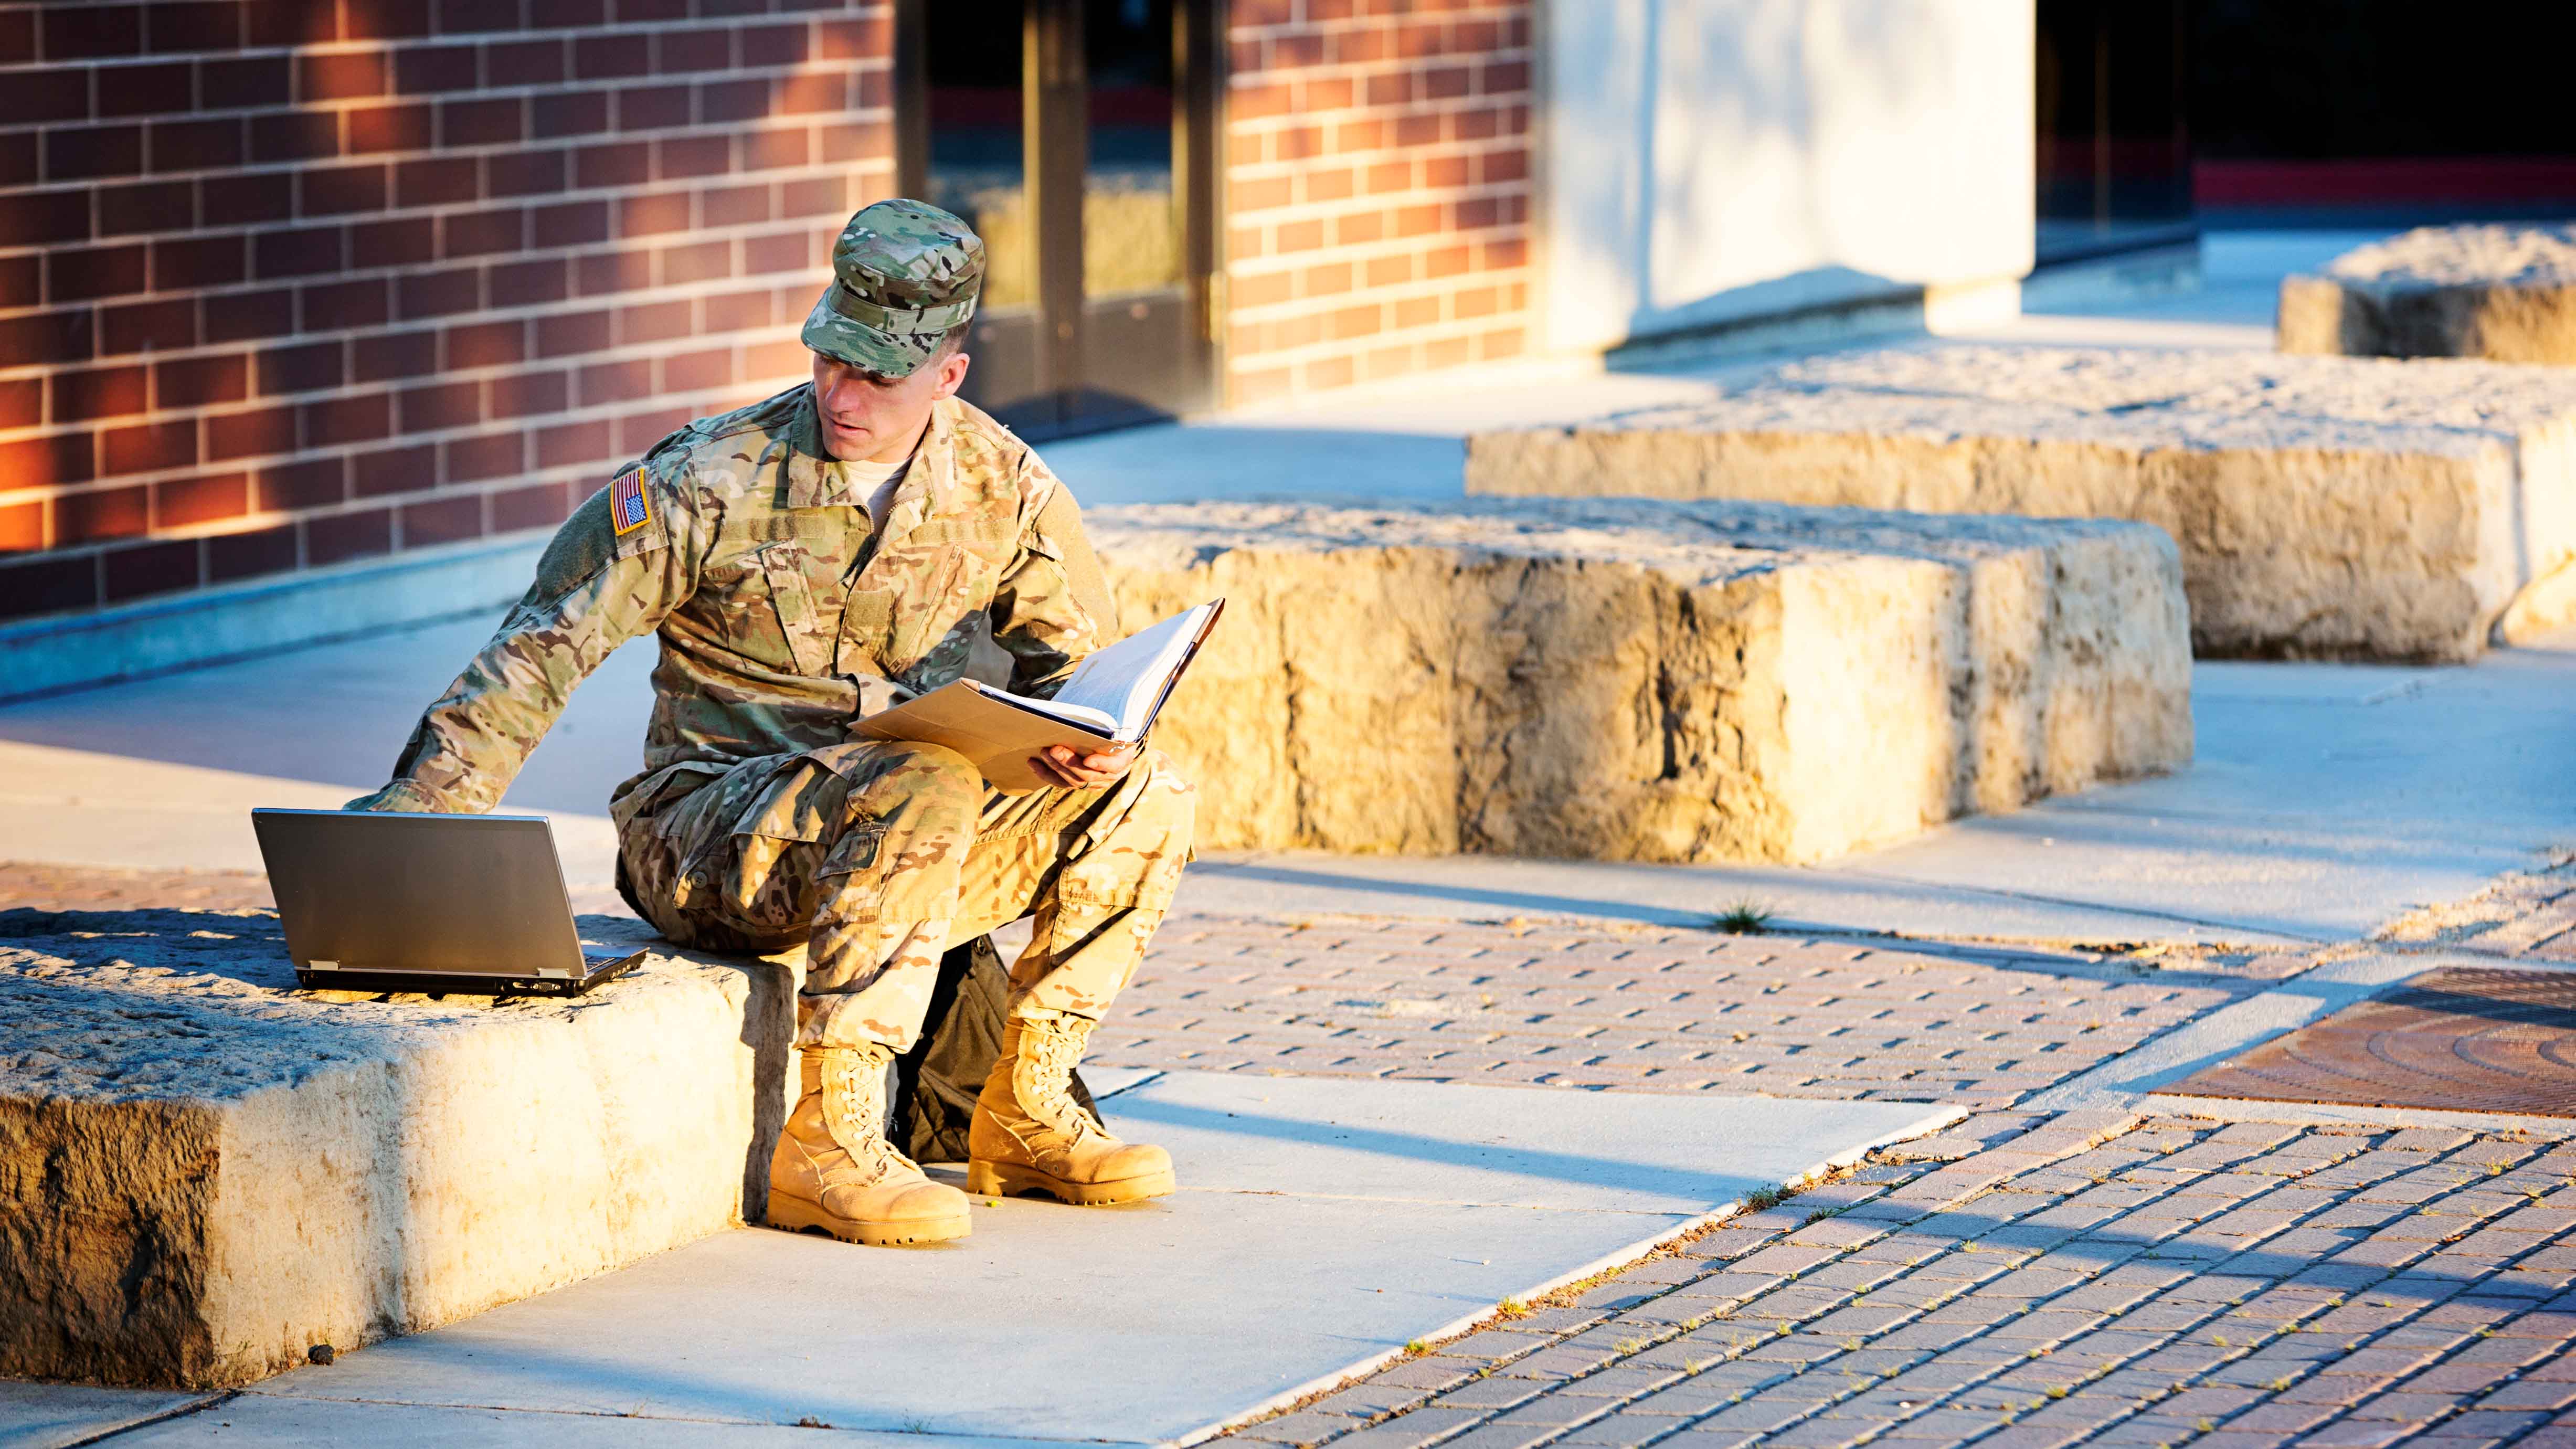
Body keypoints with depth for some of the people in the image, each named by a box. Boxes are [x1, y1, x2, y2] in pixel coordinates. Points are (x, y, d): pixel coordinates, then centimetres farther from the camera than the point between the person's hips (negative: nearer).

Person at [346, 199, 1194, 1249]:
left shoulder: (1003, 490, 0)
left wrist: (1086, 742, -13)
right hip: (709, 837, -5)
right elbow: (540, 650, -12)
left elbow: (1078, 659, 12)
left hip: (899, 846, 5)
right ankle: (824, 1148, -32)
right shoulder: (715, 482, -12)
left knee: (1145, 801, -13)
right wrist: (411, 819, -21)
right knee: (922, 790, -36)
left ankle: (1024, 1116, -3)